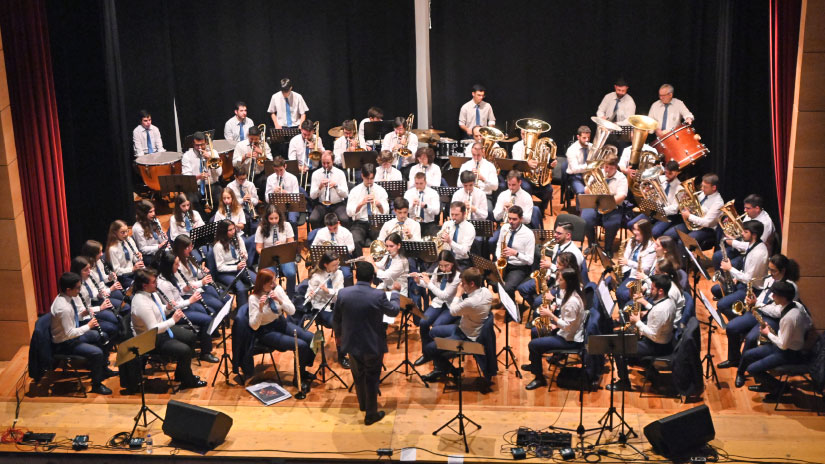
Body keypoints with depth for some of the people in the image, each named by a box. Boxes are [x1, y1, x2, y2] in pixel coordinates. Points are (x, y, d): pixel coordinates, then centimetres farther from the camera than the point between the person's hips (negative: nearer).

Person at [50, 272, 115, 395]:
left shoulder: (70, 297, -6)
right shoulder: (63, 307, -33)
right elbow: (69, 333, -30)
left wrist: (84, 313, -8)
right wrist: (88, 326, -21)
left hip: (72, 333, 10)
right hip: (64, 344, -10)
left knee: (101, 336, 19)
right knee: (97, 353, -21)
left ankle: (103, 369, 34)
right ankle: (96, 385, -1)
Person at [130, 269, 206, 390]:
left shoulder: (151, 293, -2)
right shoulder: (141, 303, -31)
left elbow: (160, 312, 14)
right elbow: (153, 330, -31)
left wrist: (168, 308, -7)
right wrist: (173, 320, -27)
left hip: (163, 328, 10)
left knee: (190, 337, 15)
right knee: (185, 350, -22)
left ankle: (181, 373, 27)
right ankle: (187, 381, 3)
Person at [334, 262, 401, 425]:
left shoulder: (343, 294, -14)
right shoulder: (378, 296, -23)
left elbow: (336, 320, -2)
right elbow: (394, 311, -3)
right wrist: (395, 293, 15)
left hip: (352, 344, 3)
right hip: (373, 346, -3)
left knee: (358, 375, 25)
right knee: (372, 379, 14)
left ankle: (363, 405, 46)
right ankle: (371, 414, 24)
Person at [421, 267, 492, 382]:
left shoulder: (470, 302, -36)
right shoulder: (486, 291, -10)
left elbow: (453, 311, -15)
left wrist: (458, 294, -3)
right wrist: (464, 293, -6)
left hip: (467, 338, -10)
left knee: (428, 349, -8)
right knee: (433, 332, 22)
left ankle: (449, 369, 16)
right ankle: (440, 368, 27)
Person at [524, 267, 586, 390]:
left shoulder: (572, 301, -30)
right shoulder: (570, 293, 2)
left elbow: (567, 326, -27)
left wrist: (550, 315, -22)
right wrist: (555, 324, 2)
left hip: (570, 339, -11)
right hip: (565, 330, 11)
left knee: (533, 344, -15)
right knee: (534, 331, 22)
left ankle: (539, 378, 0)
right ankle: (534, 364, 41)